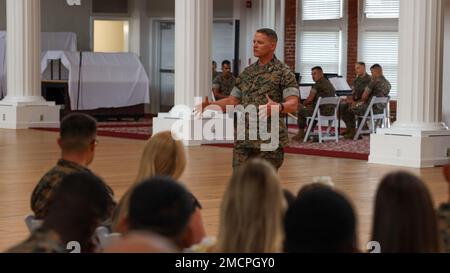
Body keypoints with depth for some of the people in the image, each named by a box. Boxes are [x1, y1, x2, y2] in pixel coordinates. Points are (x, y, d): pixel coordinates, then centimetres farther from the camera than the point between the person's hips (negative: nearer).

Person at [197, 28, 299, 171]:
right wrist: (210, 105, 2)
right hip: (243, 139, 6)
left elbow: (293, 104, -16)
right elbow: (233, 101, 17)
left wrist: (278, 107, -37)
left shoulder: (284, 73, -6)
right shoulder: (247, 73, 14)